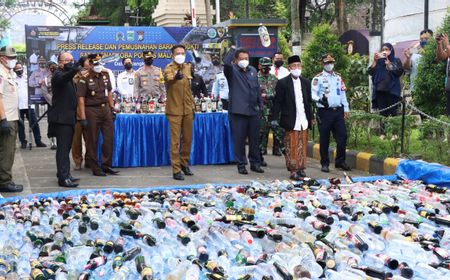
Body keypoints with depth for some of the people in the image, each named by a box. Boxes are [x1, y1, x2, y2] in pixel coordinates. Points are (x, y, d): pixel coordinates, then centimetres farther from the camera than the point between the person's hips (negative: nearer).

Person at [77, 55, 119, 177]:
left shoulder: (105, 75, 9)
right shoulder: (84, 79, -8)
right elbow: (81, 99, -11)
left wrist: (112, 108, 13)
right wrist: (83, 117, -16)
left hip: (105, 109, 6)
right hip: (92, 111, -6)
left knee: (109, 138, 6)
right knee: (92, 141, 2)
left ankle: (106, 165, 16)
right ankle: (95, 168, 10)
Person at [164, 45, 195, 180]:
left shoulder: (187, 67, 12)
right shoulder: (169, 68, -7)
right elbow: (168, 77, -32)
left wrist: (192, 106, 16)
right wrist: (175, 76, -53)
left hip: (187, 110, 6)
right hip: (174, 110, -6)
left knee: (187, 139, 14)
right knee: (175, 141, -5)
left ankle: (184, 163, 31)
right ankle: (176, 170, -1)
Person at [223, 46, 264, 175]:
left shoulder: (253, 70, 14)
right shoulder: (232, 71, -4)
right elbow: (226, 63, -27)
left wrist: (260, 105, 15)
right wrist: (233, 50, -15)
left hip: (253, 111, 5)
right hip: (238, 111, -5)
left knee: (254, 139, 11)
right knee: (239, 140, 0)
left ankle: (255, 163, 21)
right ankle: (241, 165, 10)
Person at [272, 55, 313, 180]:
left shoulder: (306, 82, 12)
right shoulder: (283, 83, -3)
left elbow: (309, 102, 16)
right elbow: (277, 102, -4)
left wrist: (310, 118, 13)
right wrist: (275, 118, -9)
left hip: (303, 121, 5)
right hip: (290, 121, -5)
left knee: (303, 146, 7)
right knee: (291, 147, -2)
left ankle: (301, 169, 15)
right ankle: (293, 171, 3)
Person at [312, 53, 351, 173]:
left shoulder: (338, 77, 16)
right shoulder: (318, 78, -1)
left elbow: (343, 93, 18)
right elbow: (313, 93, -9)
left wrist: (346, 109, 14)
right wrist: (319, 99, -29)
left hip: (338, 111, 5)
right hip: (325, 112, -5)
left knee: (342, 136, 1)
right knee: (324, 139, 2)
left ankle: (340, 161, 14)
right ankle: (324, 163, 11)